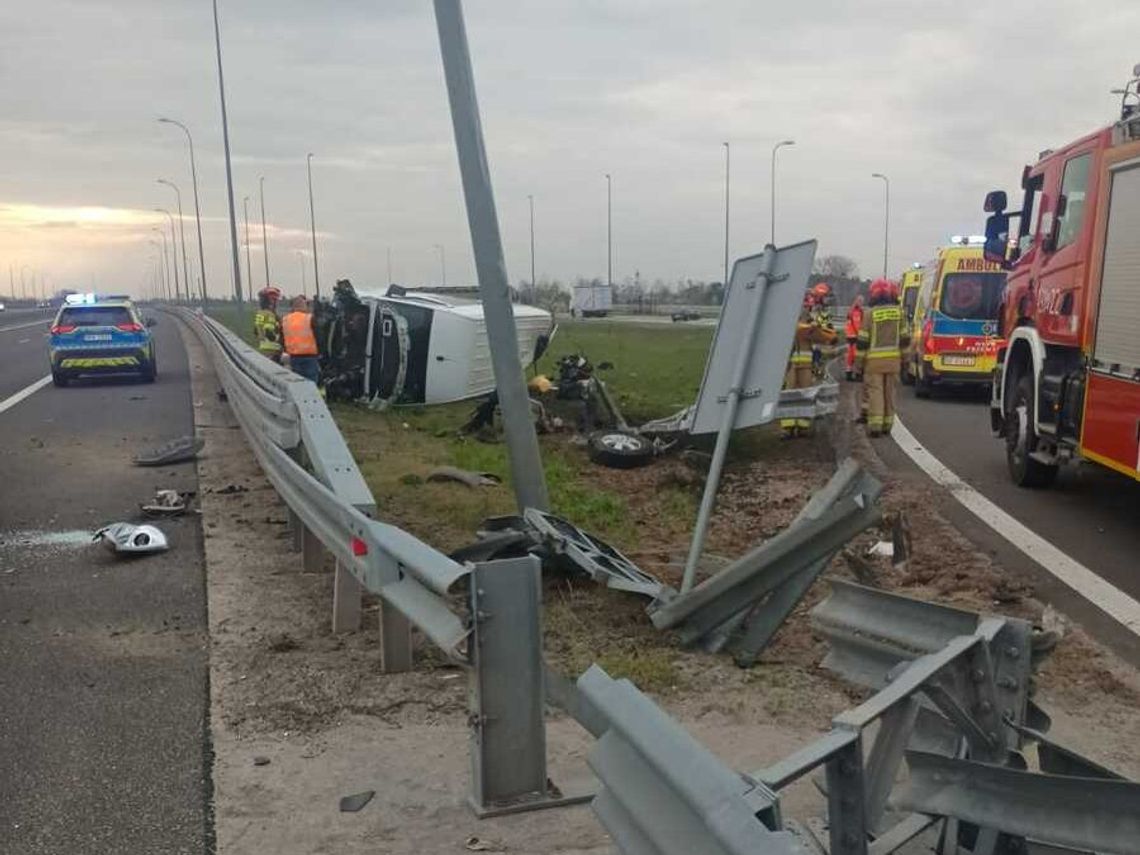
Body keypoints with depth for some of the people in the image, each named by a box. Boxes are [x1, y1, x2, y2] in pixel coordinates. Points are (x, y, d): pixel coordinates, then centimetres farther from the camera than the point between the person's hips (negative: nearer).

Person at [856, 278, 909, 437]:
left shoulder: (870, 313, -8)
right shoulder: (898, 311, 1)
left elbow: (862, 340, -7)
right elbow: (905, 337, 6)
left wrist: (860, 359, 1)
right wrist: (904, 356, 16)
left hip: (874, 359, -3)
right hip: (893, 359, 3)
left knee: (875, 391, -1)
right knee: (890, 391, 12)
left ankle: (875, 425, -8)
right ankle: (887, 424, 16)